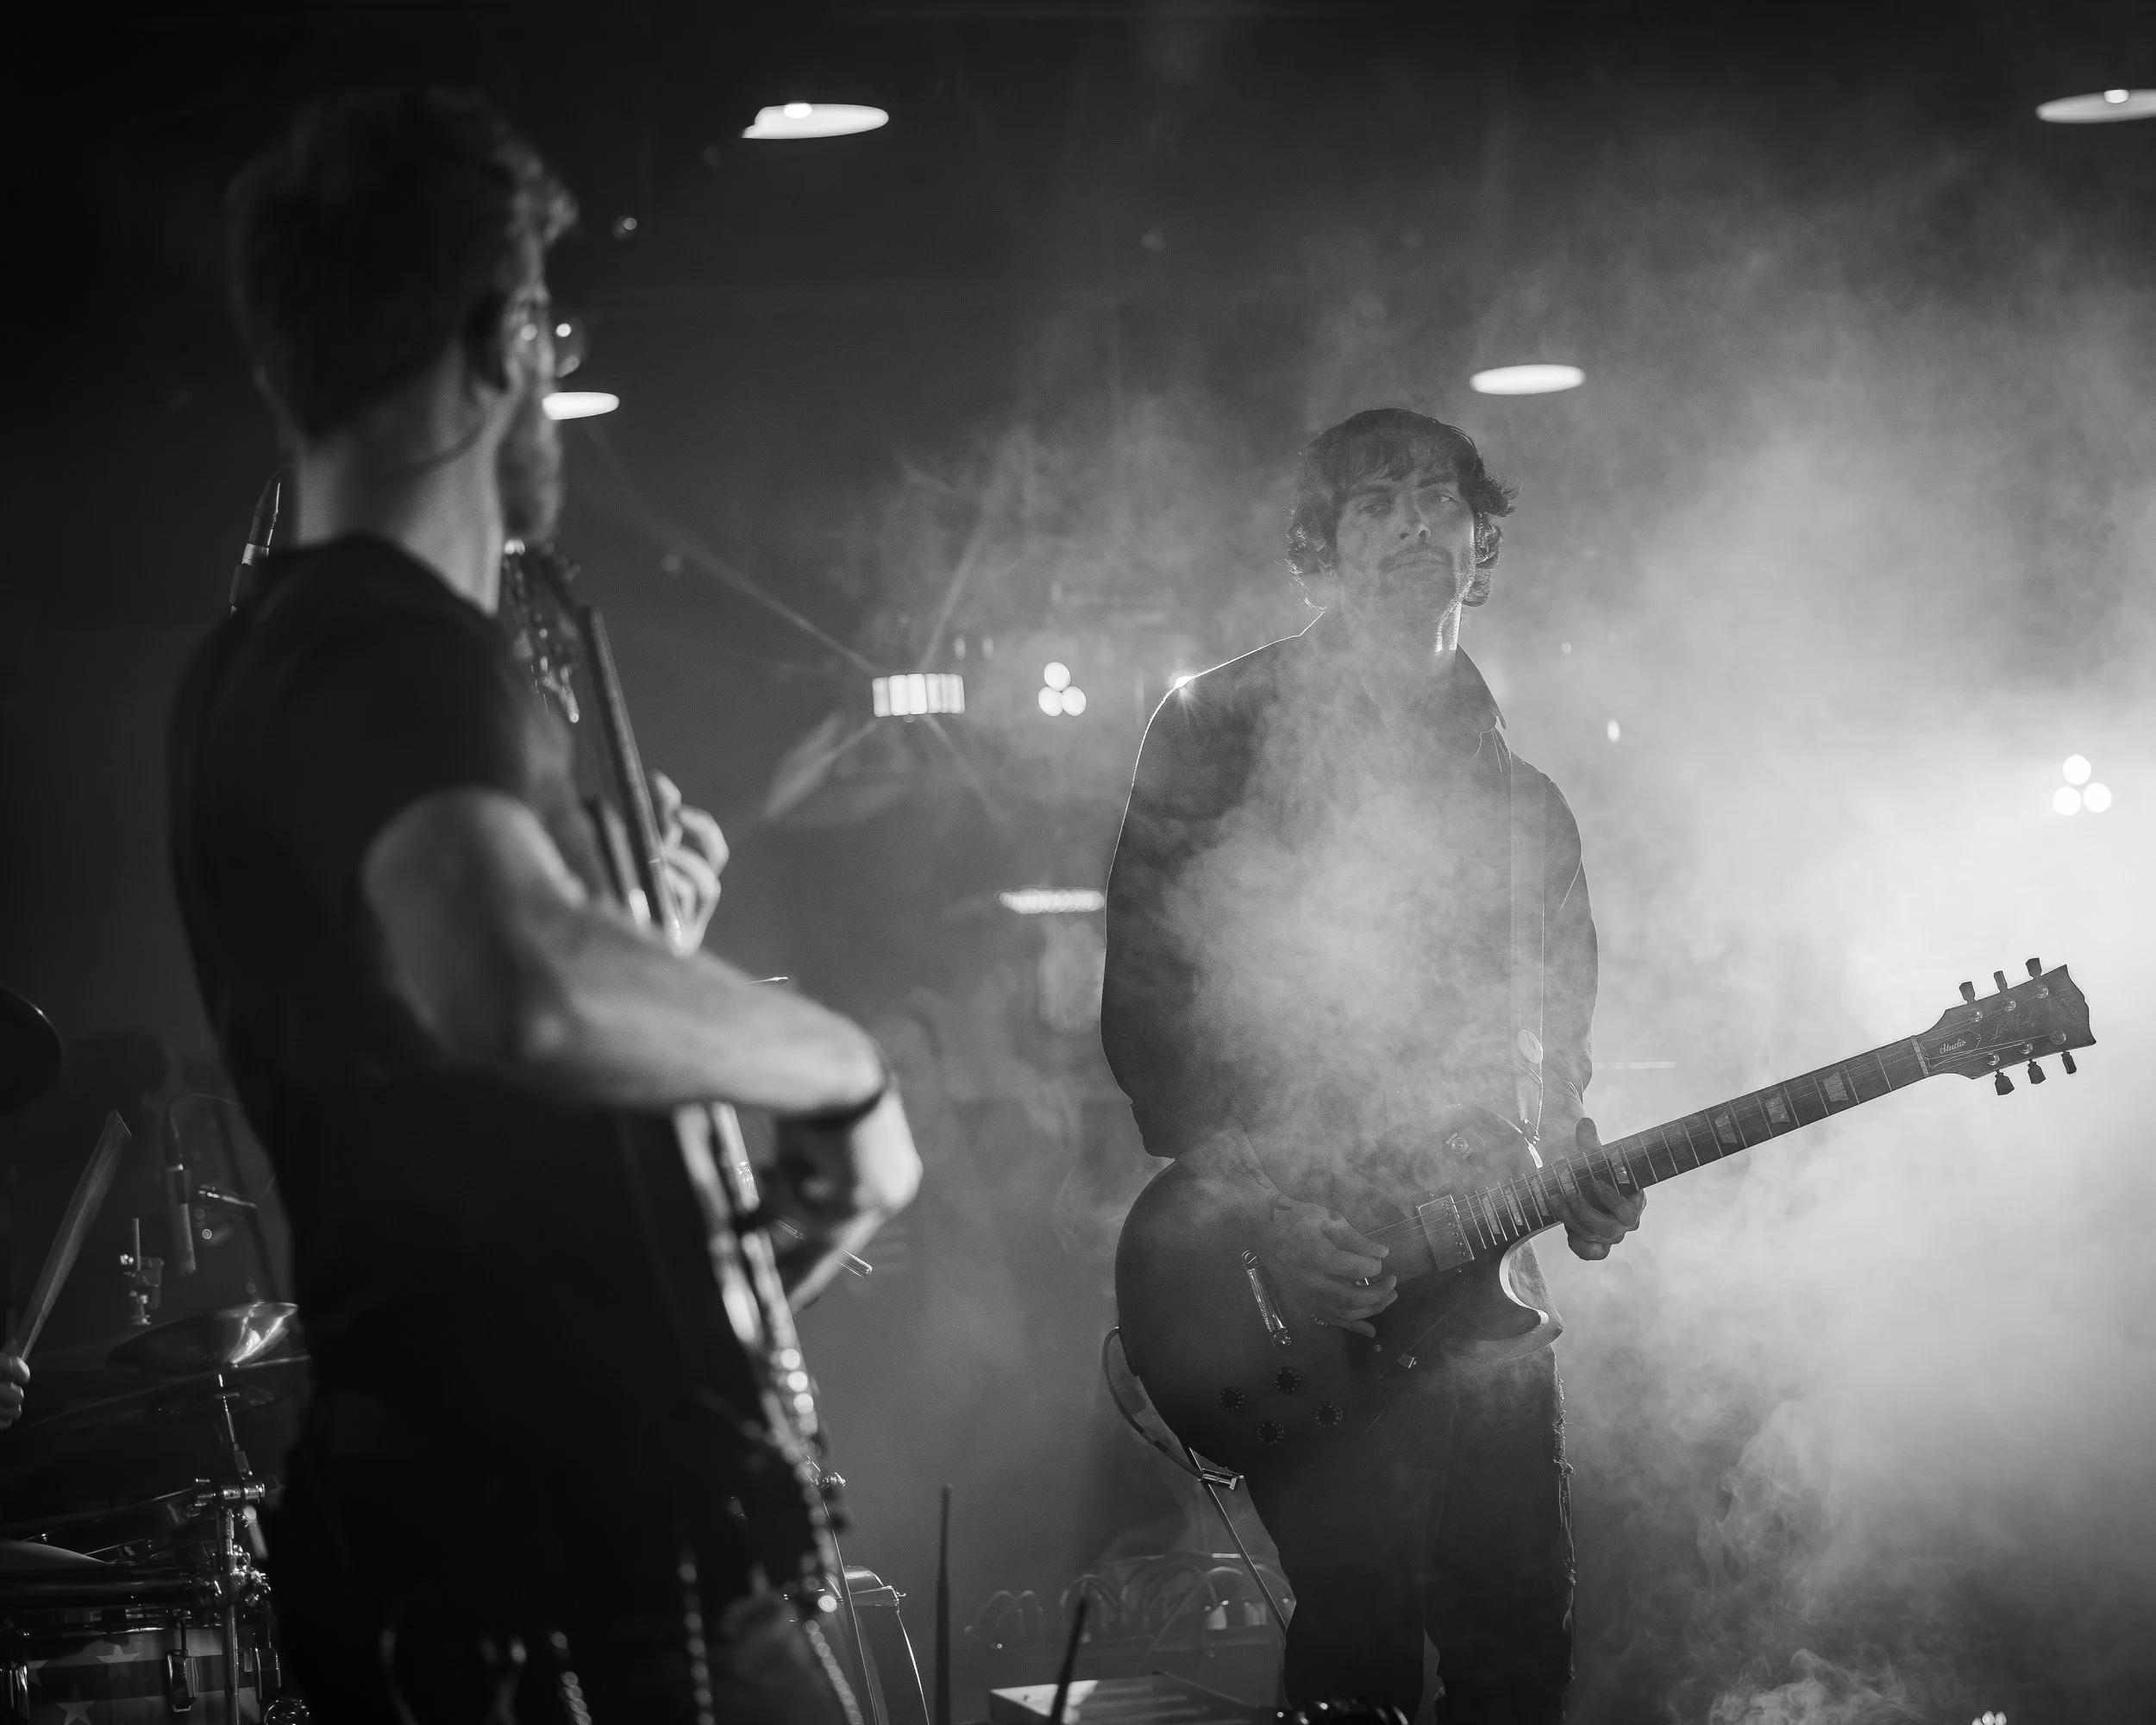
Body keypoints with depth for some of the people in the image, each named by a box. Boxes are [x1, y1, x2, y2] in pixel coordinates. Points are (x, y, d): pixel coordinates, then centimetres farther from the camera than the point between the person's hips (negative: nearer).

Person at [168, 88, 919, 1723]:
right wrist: (844, 1063, -25)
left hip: (438, 1534, 10)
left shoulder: (263, 661, 13)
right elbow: (522, 993, -41)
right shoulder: (398, 656, -18)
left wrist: (624, 916, 22)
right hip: (583, 1572, -10)